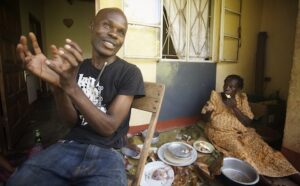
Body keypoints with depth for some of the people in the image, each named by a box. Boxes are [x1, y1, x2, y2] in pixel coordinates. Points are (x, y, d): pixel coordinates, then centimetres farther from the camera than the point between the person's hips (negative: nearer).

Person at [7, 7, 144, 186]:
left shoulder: (130, 72, -7)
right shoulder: (76, 66, 6)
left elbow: (108, 127, -13)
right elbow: (72, 121, 1)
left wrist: (71, 86, -23)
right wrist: (57, 85, -16)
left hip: (107, 153, -2)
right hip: (71, 146, 3)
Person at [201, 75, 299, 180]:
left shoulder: (242, 98, -2)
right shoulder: (215, 97, -6)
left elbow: (248, 122, -8)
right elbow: (205, 119, -6)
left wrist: (235, 108, -21)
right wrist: (208, 111, -29)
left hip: (240, 132, 3)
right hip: (220, 132, -2)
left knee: (259, 145, -16)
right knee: (237, 146, -30)